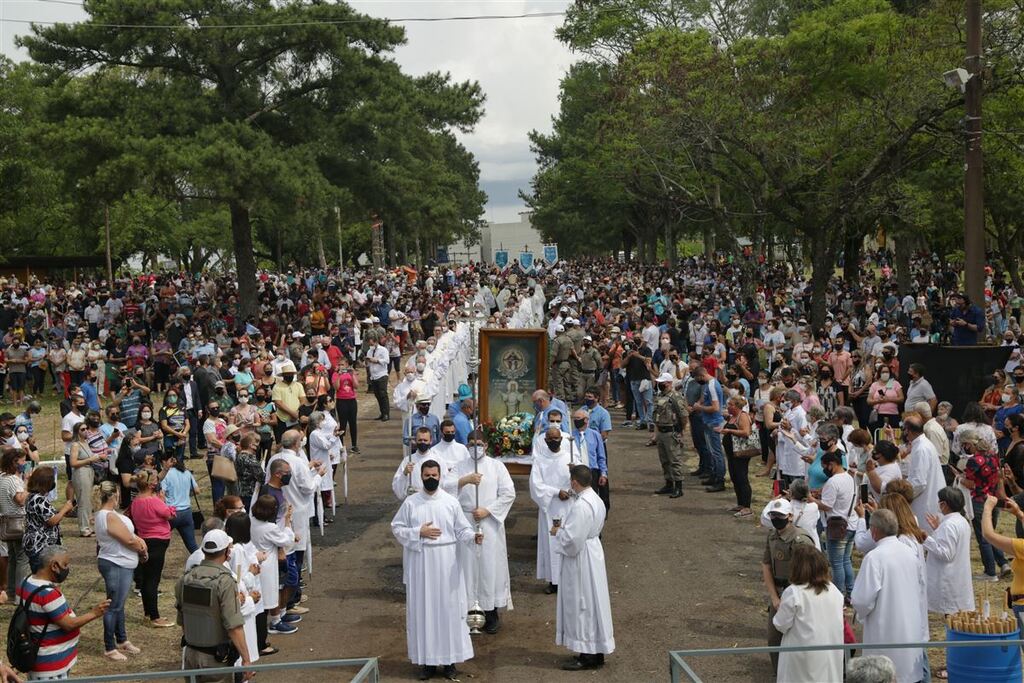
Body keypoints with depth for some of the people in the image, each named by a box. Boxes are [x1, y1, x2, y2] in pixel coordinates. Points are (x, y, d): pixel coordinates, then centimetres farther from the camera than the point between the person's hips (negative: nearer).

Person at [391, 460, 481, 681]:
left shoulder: (451, 502, 0)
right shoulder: (410, 503, 1)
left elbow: (461, 530, 1)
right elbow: (397, 528, 3)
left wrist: (474, 537, -20)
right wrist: (419, 532, -10)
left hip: (446, 563, 0)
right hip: (420, 563, 0)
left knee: (449, 609, 3)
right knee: (423, 610, 4)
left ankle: (449, 659, 14)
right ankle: (427, 659, 14)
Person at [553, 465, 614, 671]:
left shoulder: (581, 506, -25)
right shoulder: (595, 499, 6)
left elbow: (572, 539, -26)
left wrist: (557, 532, -9)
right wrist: (564, 528, 8)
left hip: (580, 560, -10)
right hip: (591, 552, 10)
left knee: (582, 606, 0)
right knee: (589, 604, 16)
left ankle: (588, 656, 9)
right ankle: (595, 652, 25)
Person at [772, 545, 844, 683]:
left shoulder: (793, 593, -17)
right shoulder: (834, 590, 0)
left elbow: (781, 625, -11)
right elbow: (835, 620, 11)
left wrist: (781, 608, 8)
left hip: (805, 656, -5)